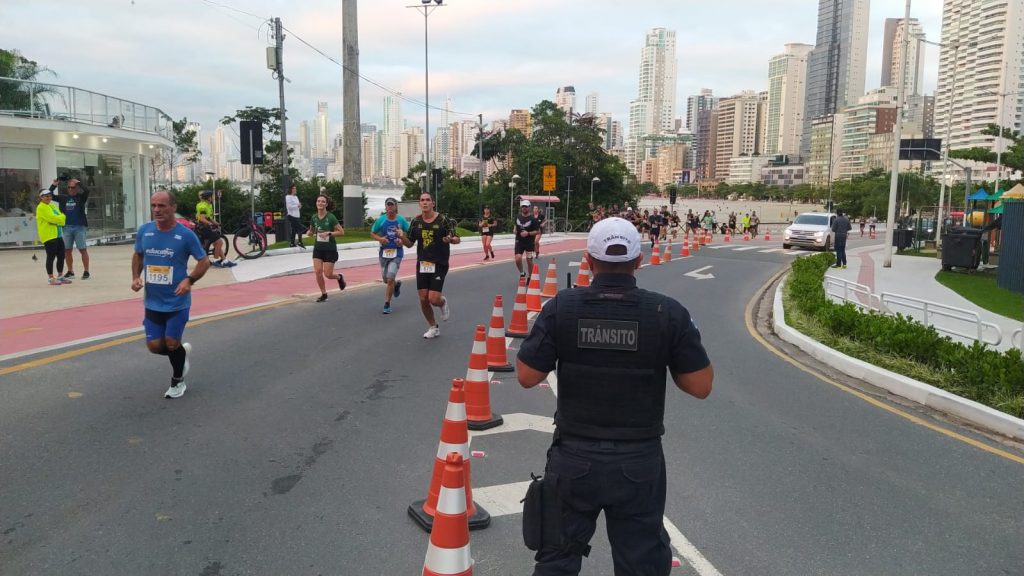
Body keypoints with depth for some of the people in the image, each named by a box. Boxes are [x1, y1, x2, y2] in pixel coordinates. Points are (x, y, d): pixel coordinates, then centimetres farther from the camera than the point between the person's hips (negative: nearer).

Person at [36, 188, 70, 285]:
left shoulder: (53, 206, 19)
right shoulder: (41, 208, -10)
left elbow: (61, 218, 14)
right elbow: (52, 218, -19)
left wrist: (60, 218, -7)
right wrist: (62, 217, -3)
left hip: (58, 235, 9)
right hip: (48, 236, -9)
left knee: (61, 256, 12)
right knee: (51, 257, -5)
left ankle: (60, 276, 22)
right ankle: (51, 278, 2)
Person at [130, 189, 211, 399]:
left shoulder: (186, 234, -13)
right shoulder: (144, 231, -2)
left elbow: (204, 261, -5)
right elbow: (138, 255, 16)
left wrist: (189, 280, -20)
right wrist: (136, 277, -1)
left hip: (177, 302, -4)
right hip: (153, 302, 4)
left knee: (171, 343, 0)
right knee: (154, 345, 2)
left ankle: (177, 381, 26)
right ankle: (182, 351, 35)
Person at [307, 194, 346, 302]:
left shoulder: (331, 217, -13)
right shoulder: (314, 217, 1)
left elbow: (341, 232, -12)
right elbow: (311, 231, 18)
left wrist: (328, 233, -24)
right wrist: (309, 232, -6)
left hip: (330, 249, -4)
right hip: (318, 248, 4)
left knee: (327, 274, -5)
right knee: (318, 272, -6)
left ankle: (339, 277, 31)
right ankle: (324, 294, 10)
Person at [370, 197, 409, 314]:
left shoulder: (401, 220, -4)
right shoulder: (380, 220, -1)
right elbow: (372, 233, 8)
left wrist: (402, 240, -14)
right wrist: (380, 239, -12)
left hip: (397, 252, -3)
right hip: (384, 252, 3)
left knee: (390, 279, -11)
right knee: (385, 279, 12)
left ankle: (387, 304, 2)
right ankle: (397, 284, 47)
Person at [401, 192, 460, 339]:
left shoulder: (442, 220, -7)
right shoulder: (416, 221, 4)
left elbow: (457, 239, -3)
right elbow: (409, 243, 10)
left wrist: (450, 239, -25)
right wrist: (402, 237, -11)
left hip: (439, 265, -4)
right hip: (422, 264, 4)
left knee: (433, 299, -13)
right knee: (423, 299, 3)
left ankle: (443, 302, 26)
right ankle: (433, 327, 25)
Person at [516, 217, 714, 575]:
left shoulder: (562, 307, -10)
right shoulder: (668, 313, -10)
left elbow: (527, 377, -7)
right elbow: (701, 386, -7)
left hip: (574, 458, 1)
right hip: (639, 461, 0)